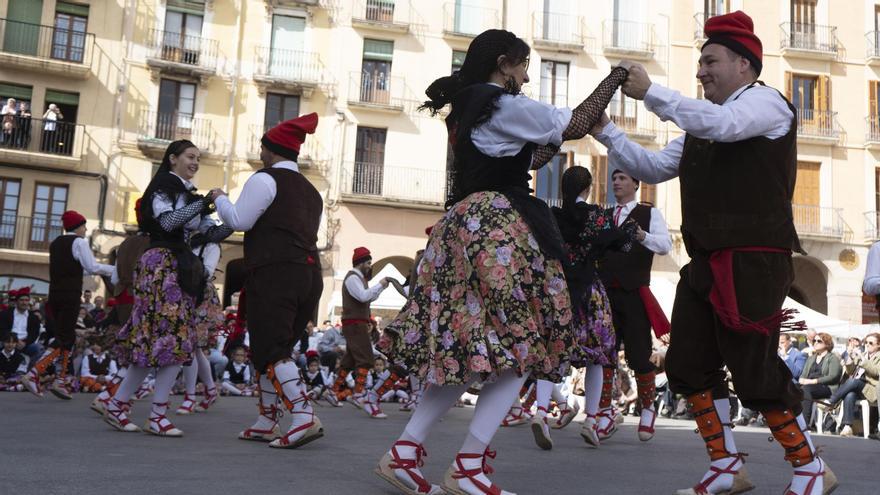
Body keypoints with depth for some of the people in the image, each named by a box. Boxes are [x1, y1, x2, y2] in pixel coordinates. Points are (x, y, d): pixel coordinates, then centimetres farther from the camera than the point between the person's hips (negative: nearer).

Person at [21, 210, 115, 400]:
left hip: (55, 294, 8)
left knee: (66, 337, 13)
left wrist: (83, 269, 31)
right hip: (70, 296, -8)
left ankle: (61, 381, 8)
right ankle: (33, 374, -18)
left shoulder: (55, 243, 18)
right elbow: (92, 267, -11)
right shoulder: (79, 242, -5)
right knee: (64, 339, -7)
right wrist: (114, 269, 1)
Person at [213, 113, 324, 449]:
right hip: (310, 273, 8)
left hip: (275, 274, -8)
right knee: (272, 349, 14)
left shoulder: (265, 179, -3)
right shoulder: (311, 191, 23)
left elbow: (239, 220, -8)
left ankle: (305, 418, -18)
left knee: (271, 351, -7)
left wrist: (219, 198, 9)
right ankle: (266, 423, 17)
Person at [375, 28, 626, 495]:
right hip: (498, 228, -9)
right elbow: (575, 126, -2)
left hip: (465, 227, 9)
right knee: (516, 345, -6)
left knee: (466, 348, 8)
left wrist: (558, 141, 25)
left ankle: (404, 451, 4)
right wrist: (615, 78, 9)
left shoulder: (466, 110, 22)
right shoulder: (507, 105, -6)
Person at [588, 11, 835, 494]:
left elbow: (722, 124, -25)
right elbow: (653, 168, 20)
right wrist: (606, 132, 9)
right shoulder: (702, 127, 21)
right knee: (689, 364, 8)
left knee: (754, 371, -6)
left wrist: (650, 91, -20)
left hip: (752, 262, -9)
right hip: (707, 261, 9)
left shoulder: (766, 101, -3)